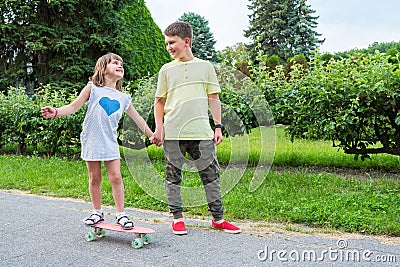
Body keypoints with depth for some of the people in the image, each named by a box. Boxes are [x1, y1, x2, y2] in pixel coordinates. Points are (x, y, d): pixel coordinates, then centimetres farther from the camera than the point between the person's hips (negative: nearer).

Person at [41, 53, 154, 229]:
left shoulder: (123, 98, 10)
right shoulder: (93, 88, 3)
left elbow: (137, 118, 17)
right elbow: (74, 106, -1)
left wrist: (152, 136, 18)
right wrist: (56, 112, -18)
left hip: (110, 142, 2)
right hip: (91, 140, -2)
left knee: (116, 177, -4)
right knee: (94, 178, 6)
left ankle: (121, 214, 6)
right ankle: (97, 213, 21)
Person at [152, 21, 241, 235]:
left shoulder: (205, 66, 9)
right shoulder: (167, 70, 9)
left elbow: (213, 98, 11)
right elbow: (159, 101, 12)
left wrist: (218, 126, 5)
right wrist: (159, 127, 1)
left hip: (201, 131, 0)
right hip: (172, 133, 0)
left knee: (211, 174, 4)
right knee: (173, 175, 5)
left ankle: (218, 218, 16)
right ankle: (177, 218, 19)